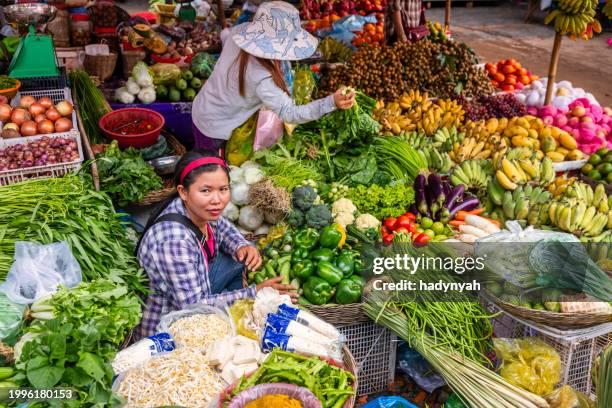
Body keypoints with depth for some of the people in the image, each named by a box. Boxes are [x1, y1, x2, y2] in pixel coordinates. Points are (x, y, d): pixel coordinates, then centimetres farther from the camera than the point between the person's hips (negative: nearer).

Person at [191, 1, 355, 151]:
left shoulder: (240, 31, -17)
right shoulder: (262, 78, -41)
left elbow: (225, 34, 8)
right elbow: (289, 113, -40)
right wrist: (331, 103, -49)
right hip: (213, 128, -7)